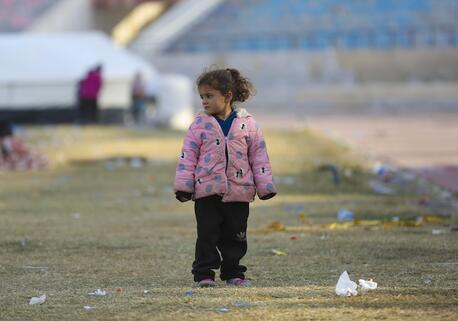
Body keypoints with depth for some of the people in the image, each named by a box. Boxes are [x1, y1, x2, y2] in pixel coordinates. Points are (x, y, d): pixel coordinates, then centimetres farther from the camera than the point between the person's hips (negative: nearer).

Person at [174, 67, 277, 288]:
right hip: (207, 192, -1)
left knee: (235, 236, 7)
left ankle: (233, 273, 17)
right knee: (207, 235, -2)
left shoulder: (247, 124, 2)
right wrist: (183, 186, -4)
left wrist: (265, 185, 3)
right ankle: (204, 274, 3)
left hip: (239, 192, 1)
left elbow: (258, 156, 6)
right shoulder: (199, 125, 2)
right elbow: (187, 157, 2)